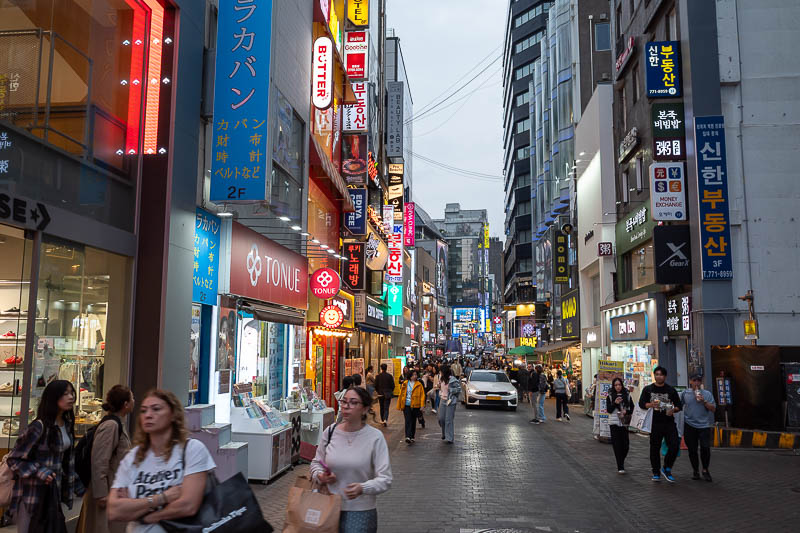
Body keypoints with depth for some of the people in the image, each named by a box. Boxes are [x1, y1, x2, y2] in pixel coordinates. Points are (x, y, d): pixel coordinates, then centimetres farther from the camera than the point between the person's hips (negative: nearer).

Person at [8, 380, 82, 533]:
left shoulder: (67, 424, 6)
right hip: (33, 494, -7)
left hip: (54, 491, 7)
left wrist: (78, 486, 15)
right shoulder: (40, 426, -17)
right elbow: (14, 459, -12)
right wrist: (39, 472, -23)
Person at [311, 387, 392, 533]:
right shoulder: (330, 432, -1)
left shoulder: (375, 437, -12)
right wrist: (320, 476, -7)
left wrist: (362, 488, -31)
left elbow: (385, 479, -14)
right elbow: (316, 462, 14)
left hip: (361, 512, -3)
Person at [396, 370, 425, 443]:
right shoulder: (405, 384, 4)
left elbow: (422, 395, -1)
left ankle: (412, 437, 20)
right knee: (408, 421, -11)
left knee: (413, 422, 9)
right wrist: (399, 406, 8)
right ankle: (408, 437, -19)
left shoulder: (419, 384, 1)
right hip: (406, 405, 0)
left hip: (415, 406, 0)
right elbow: (401, 395, 8)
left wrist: (422, 405, -11)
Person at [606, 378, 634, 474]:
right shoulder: (610, 396, 3)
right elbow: (608, 410, -3)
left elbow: (632, 408, 9)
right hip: (614, 423, -2)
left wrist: (626, 411, -10)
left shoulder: (627, 395, 7)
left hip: (624, 423, 2)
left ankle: (621, 462, 27)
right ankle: (620, 467, 0)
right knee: (617, 445, -4)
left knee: (626, 445, 0)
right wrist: (615, 403, -17)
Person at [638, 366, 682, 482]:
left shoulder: (671, 390, 8)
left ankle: (667, 469, 10)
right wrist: (650, 405, -16)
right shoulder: (648, 389, 7)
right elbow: (641, 403, 4)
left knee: (674, 445, -10)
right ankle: (656, 473, 17)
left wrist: (673, 410, -10)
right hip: (654, 423, 0)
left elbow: (679, 405, 11)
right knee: (655, 448, 4)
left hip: (669, 423, 0)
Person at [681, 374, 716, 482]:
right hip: (689, 426, 1)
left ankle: (705, 470, 12)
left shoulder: (707, 394, 5)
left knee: (705, 448, -9)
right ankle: (695, 471, 21)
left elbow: (713, 409, 1)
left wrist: (704, 401, -12)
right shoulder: (685, 393, 7)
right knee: (692, 450, 6)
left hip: (704, 425, -1)